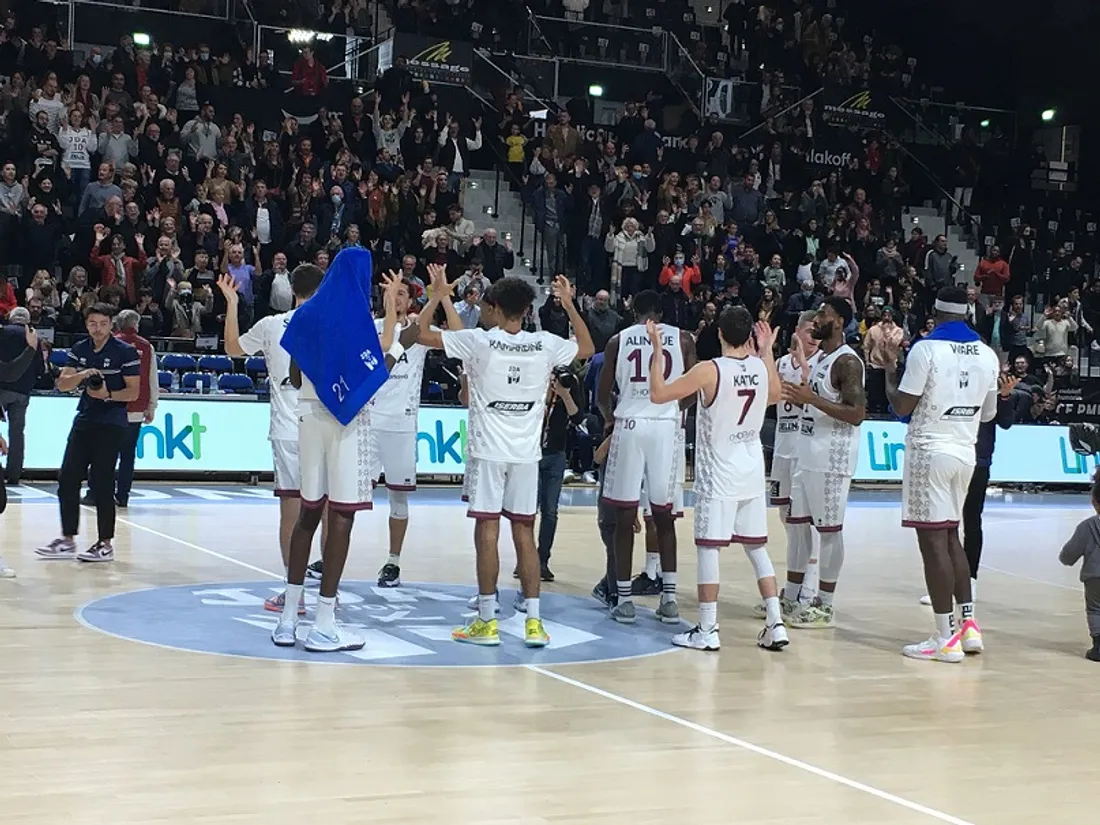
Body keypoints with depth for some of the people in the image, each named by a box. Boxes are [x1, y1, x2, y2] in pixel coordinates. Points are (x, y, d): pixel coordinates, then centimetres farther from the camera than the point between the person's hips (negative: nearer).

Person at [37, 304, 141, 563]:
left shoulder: (125, 352, -6)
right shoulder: (79, 349, 9)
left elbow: (133, 392, -7)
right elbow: (62, 384, 3)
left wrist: (109, 394, -23)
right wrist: (81, 375, -15)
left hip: (111, 424, -6)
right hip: (84, 421, 6)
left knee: (101, 483, -5)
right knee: (67, 478, 4)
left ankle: (105, 544, 4)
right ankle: (68, 540, 14)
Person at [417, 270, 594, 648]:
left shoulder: (478, 341, -7)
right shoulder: (546, 345, 1)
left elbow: (422, 334, -3)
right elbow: (587, 348, 20)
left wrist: (437, 296, 9)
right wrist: (569, 305, 24)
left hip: (487, 451, -3)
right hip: (526, 454, 3)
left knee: (487, 532, 0)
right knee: (524, 534, 8)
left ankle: (487, 621, 3)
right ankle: (533, 622, 8)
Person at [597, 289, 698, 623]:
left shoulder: (618, 340, 6)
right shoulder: (682, 338, 7)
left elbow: (602, 394, 8)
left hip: (629, 426, 0)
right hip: (665, 427, 1)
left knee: (625, 516, 5)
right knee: (664, 515, 11)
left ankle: (624, 599, 6)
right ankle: (669, 599, 9)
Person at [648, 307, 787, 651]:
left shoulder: (709, 370, -16)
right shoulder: (761, 367, 2)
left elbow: (658, 394, -14)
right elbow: (775, 396, 24)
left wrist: (658, 351, -5)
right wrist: (767, 351, 29)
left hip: (718, 473, -5)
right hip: (752, 472, 6)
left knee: (708, 547, 1)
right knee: (757, 547, 13)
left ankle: (707, 630, 3)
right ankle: (775, 624, 9)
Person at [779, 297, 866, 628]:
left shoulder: (847, 361, -15)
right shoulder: (819, 356, 14)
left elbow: (857, 414, -22)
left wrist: (811, 399, -25)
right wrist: (797, 397, 6)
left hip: (832, 459, -10)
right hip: (807, 454, 10)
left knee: (829, 529, -3)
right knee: (798, 523, 13)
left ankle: (824, 606, 4)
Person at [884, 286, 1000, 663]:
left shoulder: (926, 348, -12)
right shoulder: (987, 355, 7)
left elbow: (902, 406, -11)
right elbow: (988, 412, 15)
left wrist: (890, 371, 6)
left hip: (929, 451, -6)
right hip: (965, 453, 6)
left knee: (934, 541, -4)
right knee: (950, 537, 19)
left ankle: (946, 638, -4)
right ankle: (969, 625, 17)